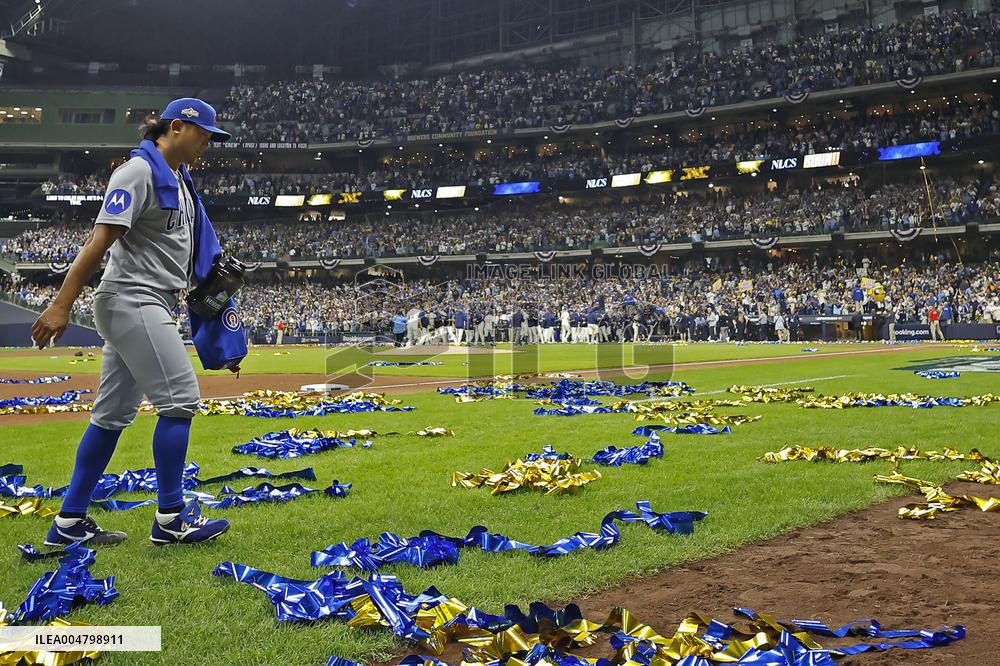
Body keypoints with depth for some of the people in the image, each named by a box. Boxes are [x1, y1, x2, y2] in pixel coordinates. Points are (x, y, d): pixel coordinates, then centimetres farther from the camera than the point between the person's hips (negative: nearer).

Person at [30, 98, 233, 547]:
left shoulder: (179, 180, 17)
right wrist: (62, 305, -22)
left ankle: (69, 523, 13)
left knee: (114, 414, 9)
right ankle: (170, 519, -3)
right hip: (132, 301, -10)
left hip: (149, 307, 10)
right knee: (180, 397, -11)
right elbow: (100, 240, -18)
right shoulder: (139, 172, -11)